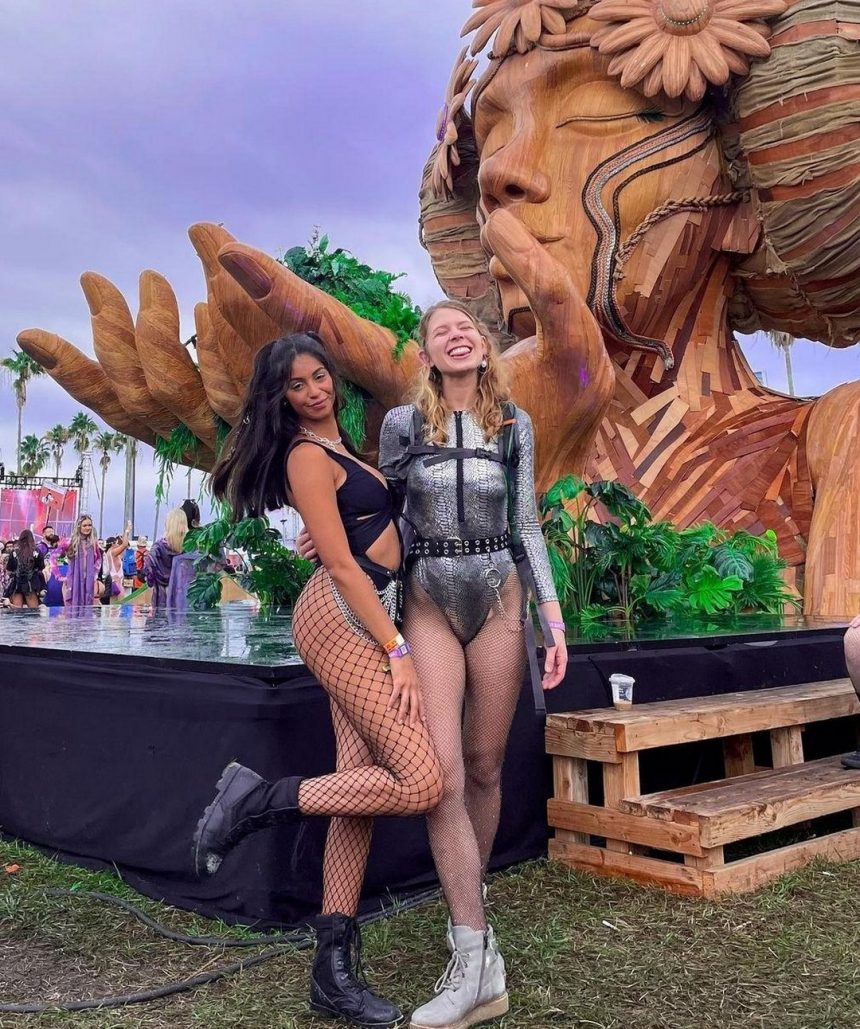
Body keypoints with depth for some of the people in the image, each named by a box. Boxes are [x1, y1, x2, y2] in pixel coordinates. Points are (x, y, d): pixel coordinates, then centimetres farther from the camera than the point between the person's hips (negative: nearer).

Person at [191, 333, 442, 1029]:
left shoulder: (338, 444, 21)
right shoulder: (306, 455, -8)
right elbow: (340, 562, -14)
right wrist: (398, 650, -15)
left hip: (369, 616, 9)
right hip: (340, 615, -9)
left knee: (363, 787, 5)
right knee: (421, 783, -16)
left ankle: (334, 971, 11)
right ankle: (260, 801, -4)